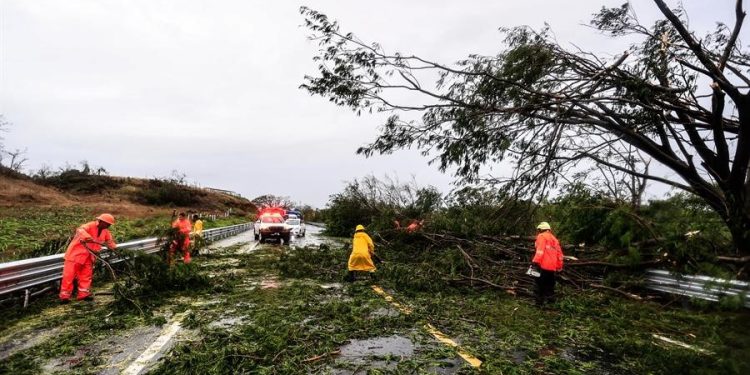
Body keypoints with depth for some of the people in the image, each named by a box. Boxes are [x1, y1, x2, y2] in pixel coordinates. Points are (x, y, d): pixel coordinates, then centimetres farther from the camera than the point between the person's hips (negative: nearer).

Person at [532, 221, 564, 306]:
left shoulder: (541, 236, 0)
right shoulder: (554, 239, 23)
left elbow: (540, 249, -17)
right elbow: (559, 253, 22)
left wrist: (536, 261, -24)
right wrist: (559, 266, 26)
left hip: (544, 265, -8)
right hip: (552, 266, 8)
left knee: (540, 283, -4)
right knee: (550, 283, 18)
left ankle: (540, 300, -5)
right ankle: (550, 298, 24)